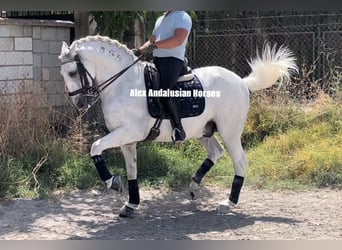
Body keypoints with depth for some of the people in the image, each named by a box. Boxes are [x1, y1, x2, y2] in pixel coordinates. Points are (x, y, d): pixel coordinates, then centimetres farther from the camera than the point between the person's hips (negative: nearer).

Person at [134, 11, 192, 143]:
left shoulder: (183, 17, -5)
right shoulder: (160, 19, 23)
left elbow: (178, 39, -21)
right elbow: (152, 41, 26)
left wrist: (156, 45, -24)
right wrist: (140, 50, 7)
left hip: (173, 59, -10)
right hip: (156, 60, 10)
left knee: (164, 92, -29)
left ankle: (178, 128, -24)